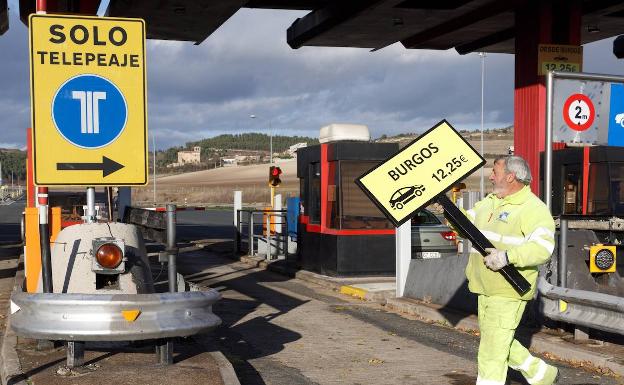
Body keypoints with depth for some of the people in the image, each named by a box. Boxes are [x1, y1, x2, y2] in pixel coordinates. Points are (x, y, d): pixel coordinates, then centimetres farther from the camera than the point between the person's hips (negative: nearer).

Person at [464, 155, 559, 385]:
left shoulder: (534, 209, -15)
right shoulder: (490, 201, 13)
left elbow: (543, 248, -26)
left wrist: (507, 257, -34)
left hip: (509, 291, -9)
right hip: (486, 288, 9)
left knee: (493, 351, -6)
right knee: (502, 343, 20)